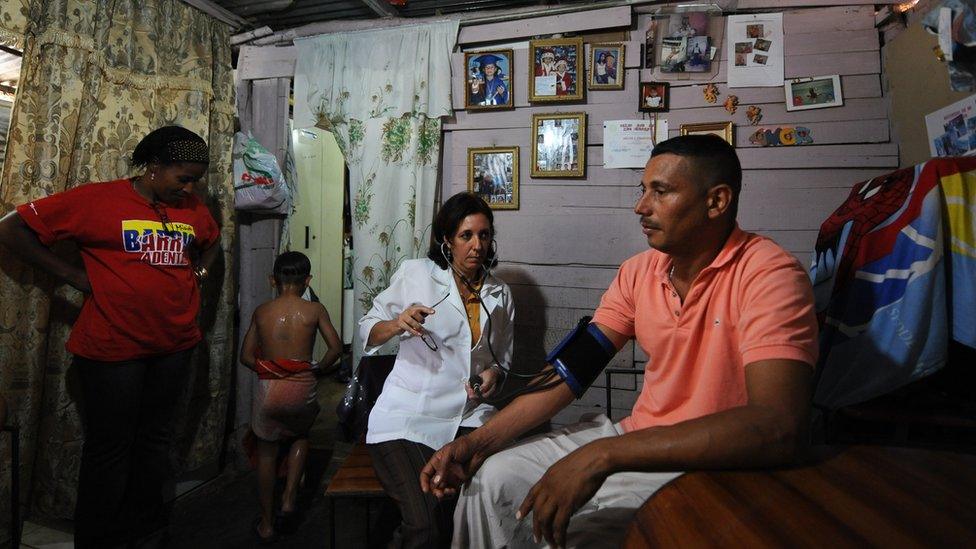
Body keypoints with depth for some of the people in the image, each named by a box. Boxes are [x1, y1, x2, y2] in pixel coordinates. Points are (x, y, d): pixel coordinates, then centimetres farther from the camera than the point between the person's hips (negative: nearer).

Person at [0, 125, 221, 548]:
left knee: (156, 436, 17)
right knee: (109, 447, 7)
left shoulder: (194, 210, 6)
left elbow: (213, 242, 28)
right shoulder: (98, 199, -10)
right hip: (112, 349, -5)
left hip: (175, 345, 5)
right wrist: (74, 275, -11)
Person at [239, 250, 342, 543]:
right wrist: (318, 369, 7)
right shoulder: (314, 310, -4)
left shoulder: (261, 311, 3)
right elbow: (336, 348, -8)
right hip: (302, 388, -1)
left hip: (268, 388, 1)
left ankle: (267, 524, 28)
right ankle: (289, 497, 17)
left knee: (267, 453, 18)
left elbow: (246, 356, 4)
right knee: (300, 436, 30)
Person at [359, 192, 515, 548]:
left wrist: (493, 373, -2)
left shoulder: (500, 295, 12)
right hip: (406, 416, -3)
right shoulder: (415, 274, 1)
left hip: (467, 418, 4)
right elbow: (367, 331, 6)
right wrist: (396, 324, -16)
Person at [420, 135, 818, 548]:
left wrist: (603, 455, -34)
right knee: (493, 478, 2)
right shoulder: (638, 272, 1)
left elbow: (777, 428, -33)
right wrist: (480, 442, -8)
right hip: (635, 437, 7)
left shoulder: (768, 275, -20)